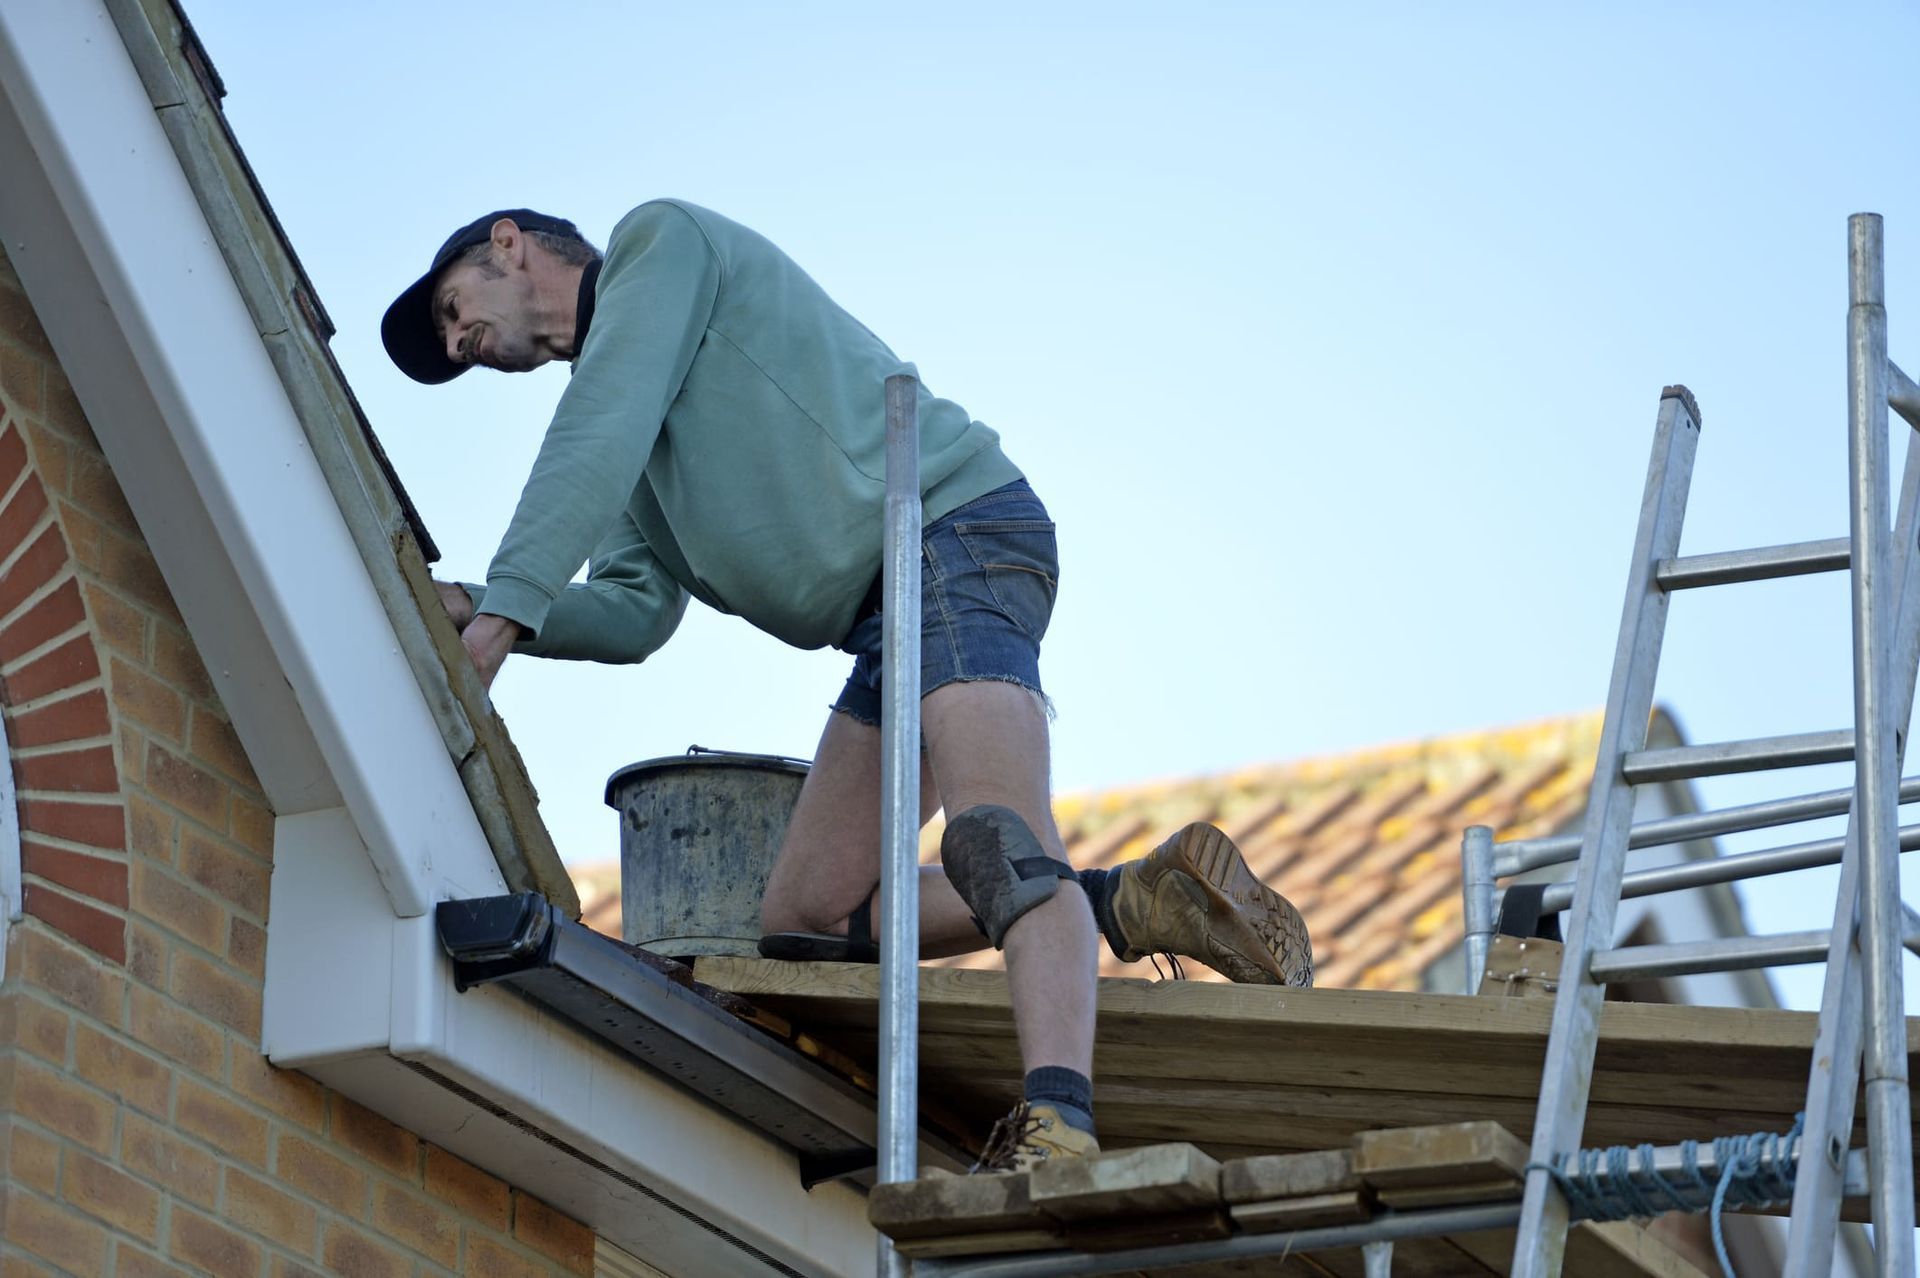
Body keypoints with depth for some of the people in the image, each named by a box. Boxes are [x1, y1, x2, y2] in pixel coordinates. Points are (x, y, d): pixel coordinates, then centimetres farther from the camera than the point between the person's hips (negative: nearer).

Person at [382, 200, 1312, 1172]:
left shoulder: (658, 238, 6)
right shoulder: (631, 453, 29)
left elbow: (597, 439, -9)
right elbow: (630, 614, 16)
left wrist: (503, 611, -16)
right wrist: (469, 611, 1)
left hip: (956, 523, -10)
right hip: (887, 610, 10)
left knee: (992, 832, -31)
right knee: (801, 921, 4)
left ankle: (1058, 1128, -51)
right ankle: (1137, 901, -3)